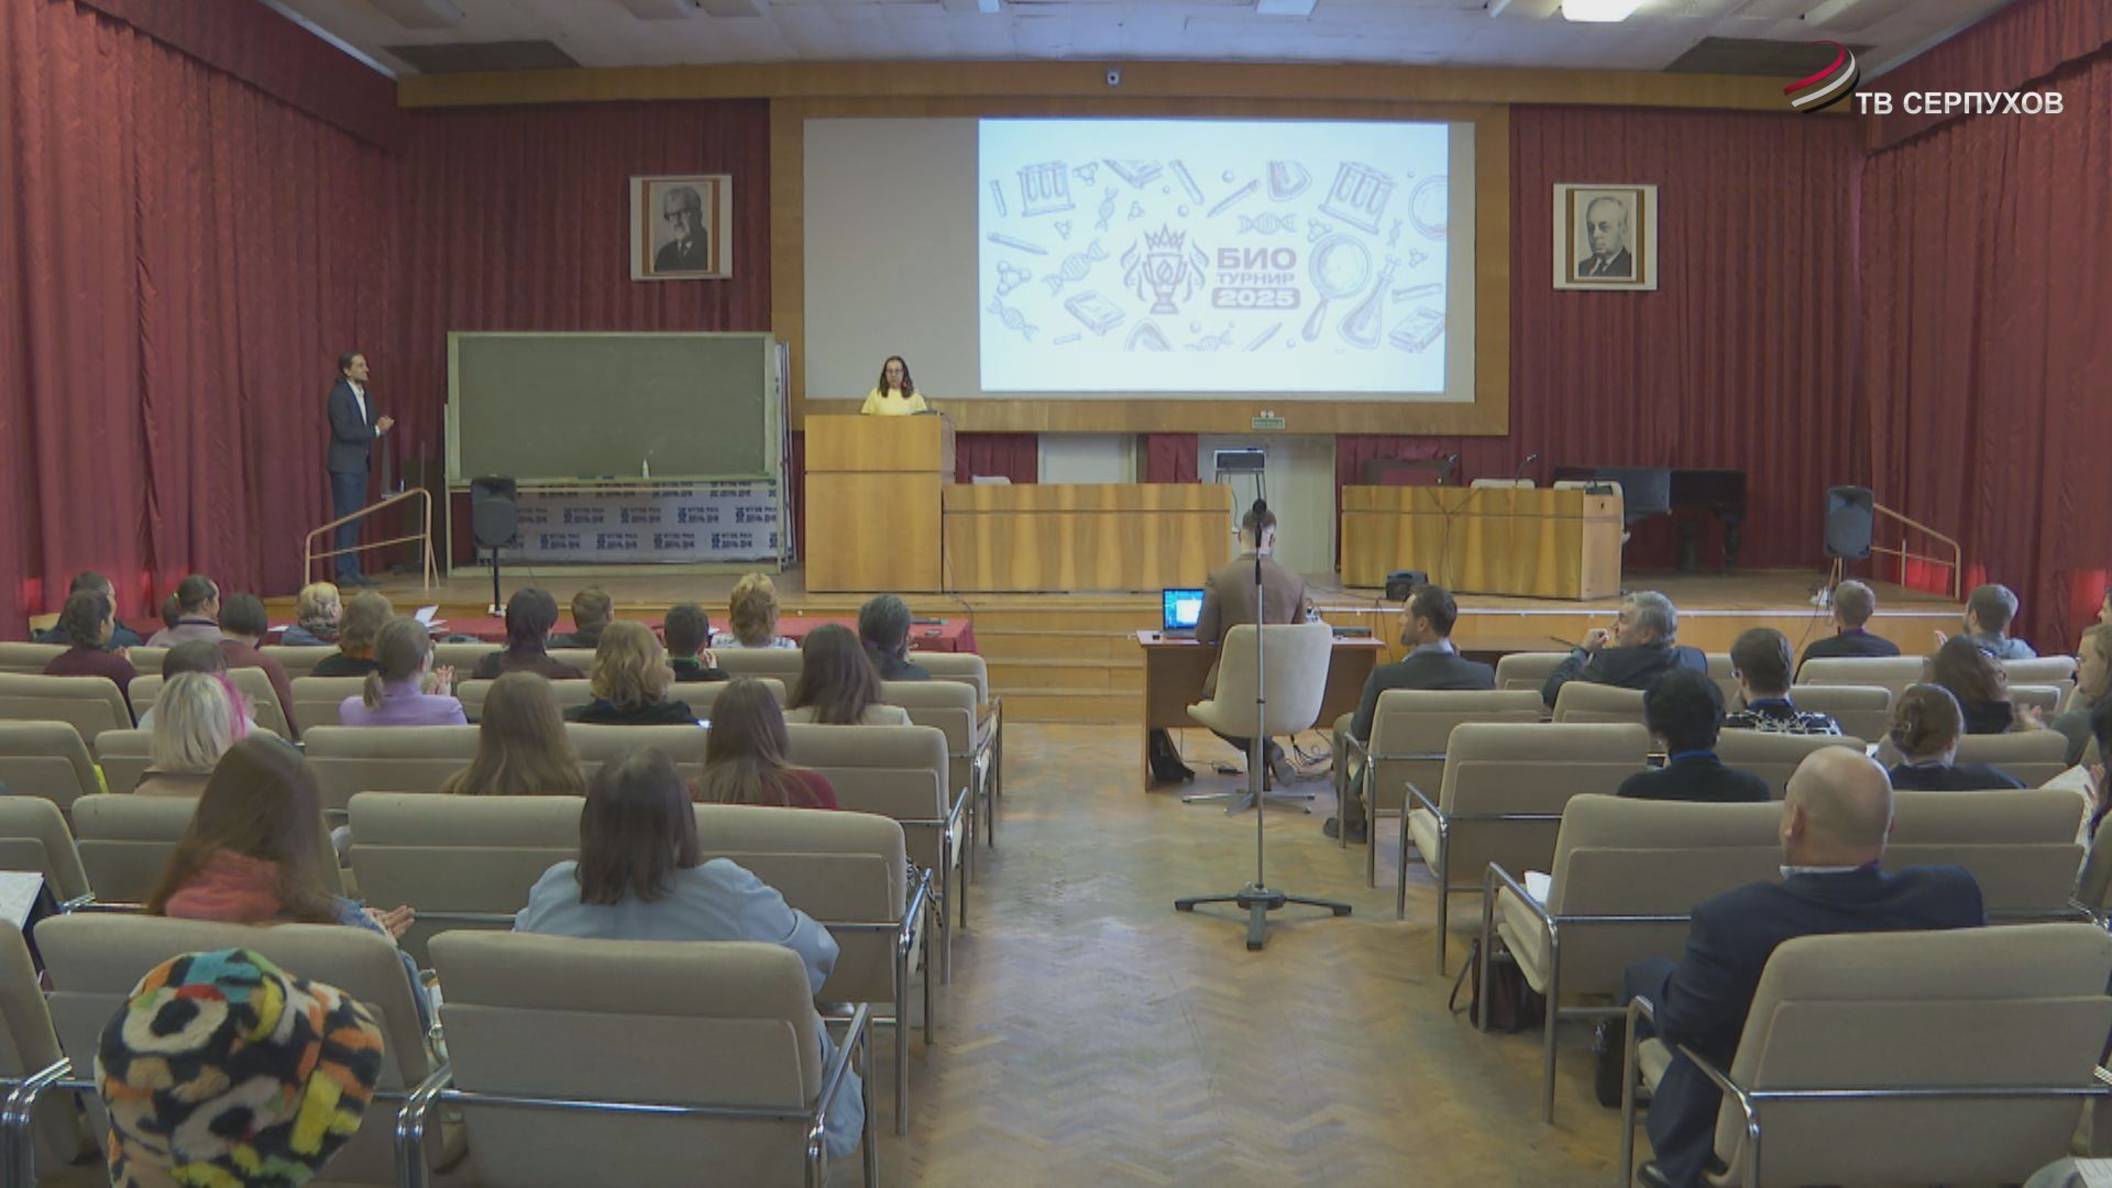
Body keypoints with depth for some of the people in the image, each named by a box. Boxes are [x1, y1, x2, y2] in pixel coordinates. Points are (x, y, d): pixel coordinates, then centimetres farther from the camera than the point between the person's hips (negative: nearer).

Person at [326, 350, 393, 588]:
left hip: (360, 464, 8)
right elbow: (344, 431, -19)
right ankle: (345, 572, -2)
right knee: (346, 519, -6)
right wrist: (376, 430, -17)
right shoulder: (339, 394, -12)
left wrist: (380, 426, -3)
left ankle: (354, 571, 14)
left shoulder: (363, 394, 14)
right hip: (345, 465, -8)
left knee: (356, 520, 10)